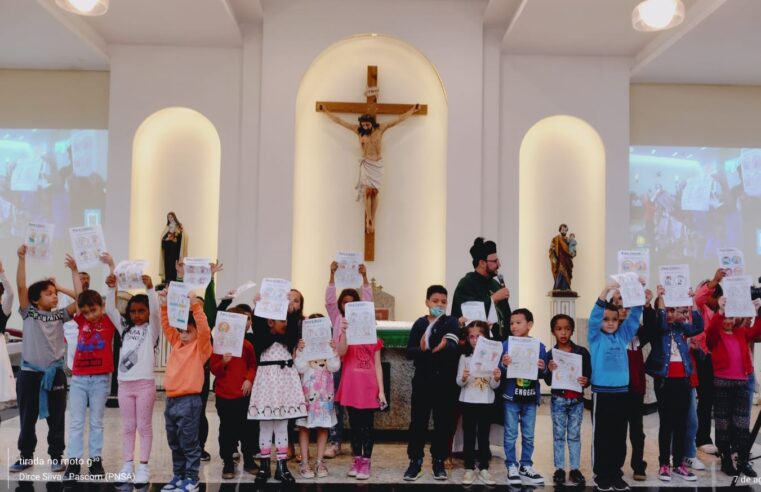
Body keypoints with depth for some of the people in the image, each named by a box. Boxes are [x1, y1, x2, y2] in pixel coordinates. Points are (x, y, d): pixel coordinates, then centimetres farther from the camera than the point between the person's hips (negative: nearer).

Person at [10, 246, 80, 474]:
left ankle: (56, 456, 18)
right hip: (29, 372, -1)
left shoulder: (60, 315, 6)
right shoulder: (28, 313, 1)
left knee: (56, 418, 7)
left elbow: (80, 299, -4)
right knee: (27, 418, 10)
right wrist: (22, 259, -16)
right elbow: (21, 287, -9)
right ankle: (26, 456, 23)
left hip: (54, 372, 1)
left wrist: (74, 271, -6)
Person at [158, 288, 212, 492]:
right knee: (175, 443, 15)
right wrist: (164, 305, 0)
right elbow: (167, 326, 12)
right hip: (171, 399, 7)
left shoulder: (201, 347, -5)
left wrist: (195, 305, -28)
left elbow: (204, 329, -21)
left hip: (189, 400, -7)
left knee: (189, 443, -1)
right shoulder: (177, 344, 13)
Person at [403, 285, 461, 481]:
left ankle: (439, 462, 19)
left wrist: (444, 347, -42)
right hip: (422, 380, 1)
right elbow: (409, 352, 1)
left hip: (445, 381, -1)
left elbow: (454, 347, -19)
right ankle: (415, 462, 12)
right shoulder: (419, 323, 5)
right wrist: (421, 349, -21)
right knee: (418, 421, 3)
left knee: (443, 423, 6)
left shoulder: (452, 322, 1)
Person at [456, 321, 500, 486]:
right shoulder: (464, 357, -1)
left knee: (484, 436, 7)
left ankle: (484, 469, 14)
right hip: (468, 402, 0)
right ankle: (469, 469, 12)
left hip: (486, 402, 0)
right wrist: (463, 378, -26)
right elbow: (458, 382, -4)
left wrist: (497, 379, -22)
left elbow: (494, 386, -1)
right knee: (468, 436, 5)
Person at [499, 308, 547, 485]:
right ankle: (512, 467, 14)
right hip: (511, 397, -2)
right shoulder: (506, 345, -4)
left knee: (528, 436, 11)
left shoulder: (539, 346, 1)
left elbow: (542, 375, 6)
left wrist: (542, 369, -15)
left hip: (531, 398, 2)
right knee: (510, 435, 4)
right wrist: (504, 365, -24)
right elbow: (499, 372, -3)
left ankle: (525, 466, 24)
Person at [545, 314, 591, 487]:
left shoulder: (582, 352, -4)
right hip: (558, 400, 0)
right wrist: (550, 371, -24)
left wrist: (585, 381, -22)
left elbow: (589, 374, 0)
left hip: (577, 400, 0)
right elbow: (548, 382, -3)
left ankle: (575, 469, 17)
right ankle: (559, 469, 15)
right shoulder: (550, 354, -4)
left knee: (574, 435, 9)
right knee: (559, 435, 8)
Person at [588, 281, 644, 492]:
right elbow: (594, 316, -15)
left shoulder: (623, 336, 10)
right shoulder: (596, 337, -1)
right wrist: (606, 290, -26)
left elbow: (634, 316, 4)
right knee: (601, 436, 3)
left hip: (622, 392, 4)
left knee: (619, 436, 10)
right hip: (602, 392, -4)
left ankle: (616, 474, 20)